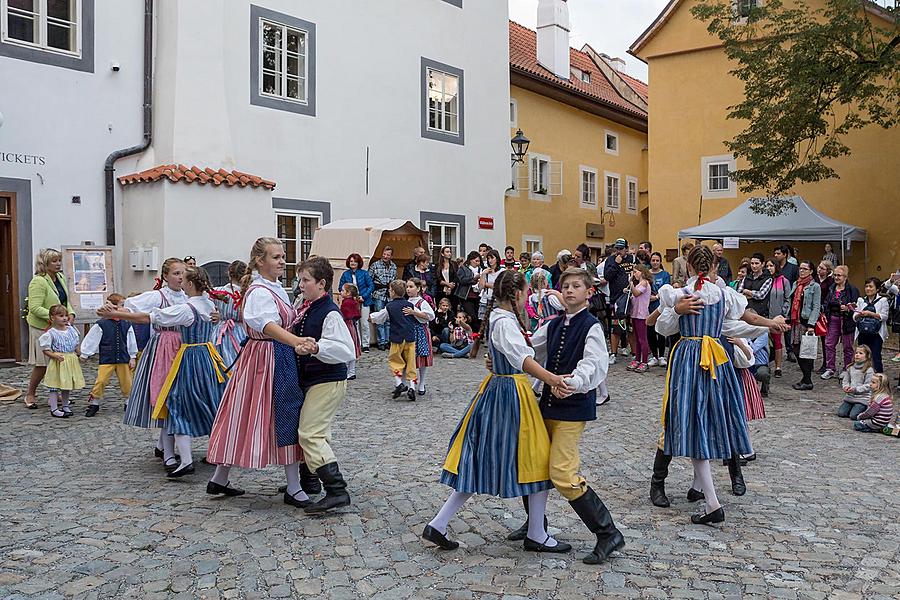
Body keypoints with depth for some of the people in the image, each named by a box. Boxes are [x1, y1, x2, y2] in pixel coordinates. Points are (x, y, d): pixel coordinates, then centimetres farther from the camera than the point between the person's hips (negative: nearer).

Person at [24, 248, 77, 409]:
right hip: (41, 327, -7)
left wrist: (70, 313, -1)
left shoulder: (61, 278, 7)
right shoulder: (38, 282, -18)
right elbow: (35, 308, -23)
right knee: (42, 363, -1)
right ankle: (29, 394, 17)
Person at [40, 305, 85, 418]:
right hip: (58, 362, -6)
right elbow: (45, 350, -8)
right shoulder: (51, 333, -10)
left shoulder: (71, 330, 7)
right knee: (55, 386, -2)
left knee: (67, 385, 15)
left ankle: (65, 406, 27)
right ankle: (54, 409, 2)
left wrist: (79, 352, 4)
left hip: (71, 361, 6)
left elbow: (77, 344, 19)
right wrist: (55, 355, -22)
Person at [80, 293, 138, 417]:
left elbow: (132, 342, 10)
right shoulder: (101, 324, -8)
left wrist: (133, 357, 10)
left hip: (123, 359, 3)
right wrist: (84, 354, 7)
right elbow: (91, 340, 1)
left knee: (127, 382, 8)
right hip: (106, 359, -3)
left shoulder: (127, 325, 2)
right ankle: (94, 404, 8)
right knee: (101, 381, -8)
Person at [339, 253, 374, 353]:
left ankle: (365, 345, 9)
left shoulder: (364, 273, -2)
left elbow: (371, 286, -2)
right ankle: (357, 344, 12)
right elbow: (341, 287, 7)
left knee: (364, 323, 0)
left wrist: (364, 296, -13)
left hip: (364, 301, -2)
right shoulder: (345, 274, 3)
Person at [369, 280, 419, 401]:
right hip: (410, 338, 3)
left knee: (394, 361, 12)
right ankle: (412, 387, -1)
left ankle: (399, 383, -3)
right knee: (411, 363, 6)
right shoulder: (410, 305, 4)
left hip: (397, 339, -3)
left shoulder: (389, 307, -4)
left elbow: (378, 317, 9)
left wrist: (370, 317, 29)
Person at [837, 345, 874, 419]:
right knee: (841, 413, -5)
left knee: (853, 416, -15)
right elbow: (845, 380, 12)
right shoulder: (850, 368, 7)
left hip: (862, 398, -5)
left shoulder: (869, 370, -10)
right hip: (849, 397, 6)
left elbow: (868, 386, -14)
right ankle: (854, 407, 21)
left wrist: (855, 389, -22)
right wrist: (845, 387, -10)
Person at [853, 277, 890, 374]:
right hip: (862, 334, 3)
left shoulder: (883, 300, 2)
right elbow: (855, 317, 6)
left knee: (876, 357, -7)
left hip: (876, 335, -3)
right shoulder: (860, 300, 11)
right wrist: (859, 315, -16)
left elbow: (884, 316, -7)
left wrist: (870, 314, -18)